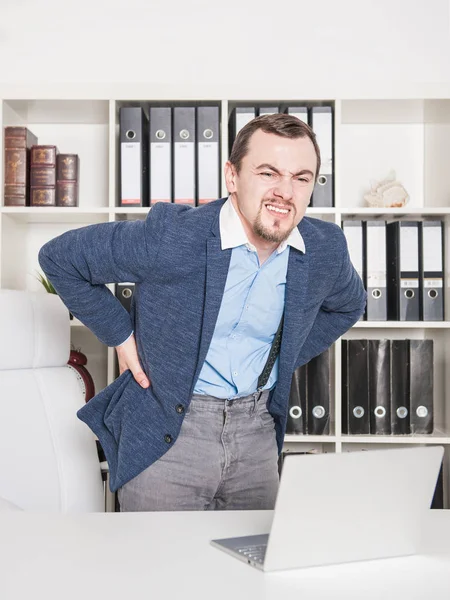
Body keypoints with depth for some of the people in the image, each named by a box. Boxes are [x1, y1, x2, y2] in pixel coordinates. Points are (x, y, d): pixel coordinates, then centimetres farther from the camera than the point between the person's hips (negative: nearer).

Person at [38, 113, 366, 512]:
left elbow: (349, 304, 18)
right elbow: (59, 257, -7)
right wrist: (120, 336, -7)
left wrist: (285, 359, 9)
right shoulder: (170, 235, -20)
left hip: (258, 431, 4)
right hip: (165, 434, -4)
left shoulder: (325, 250, -6)